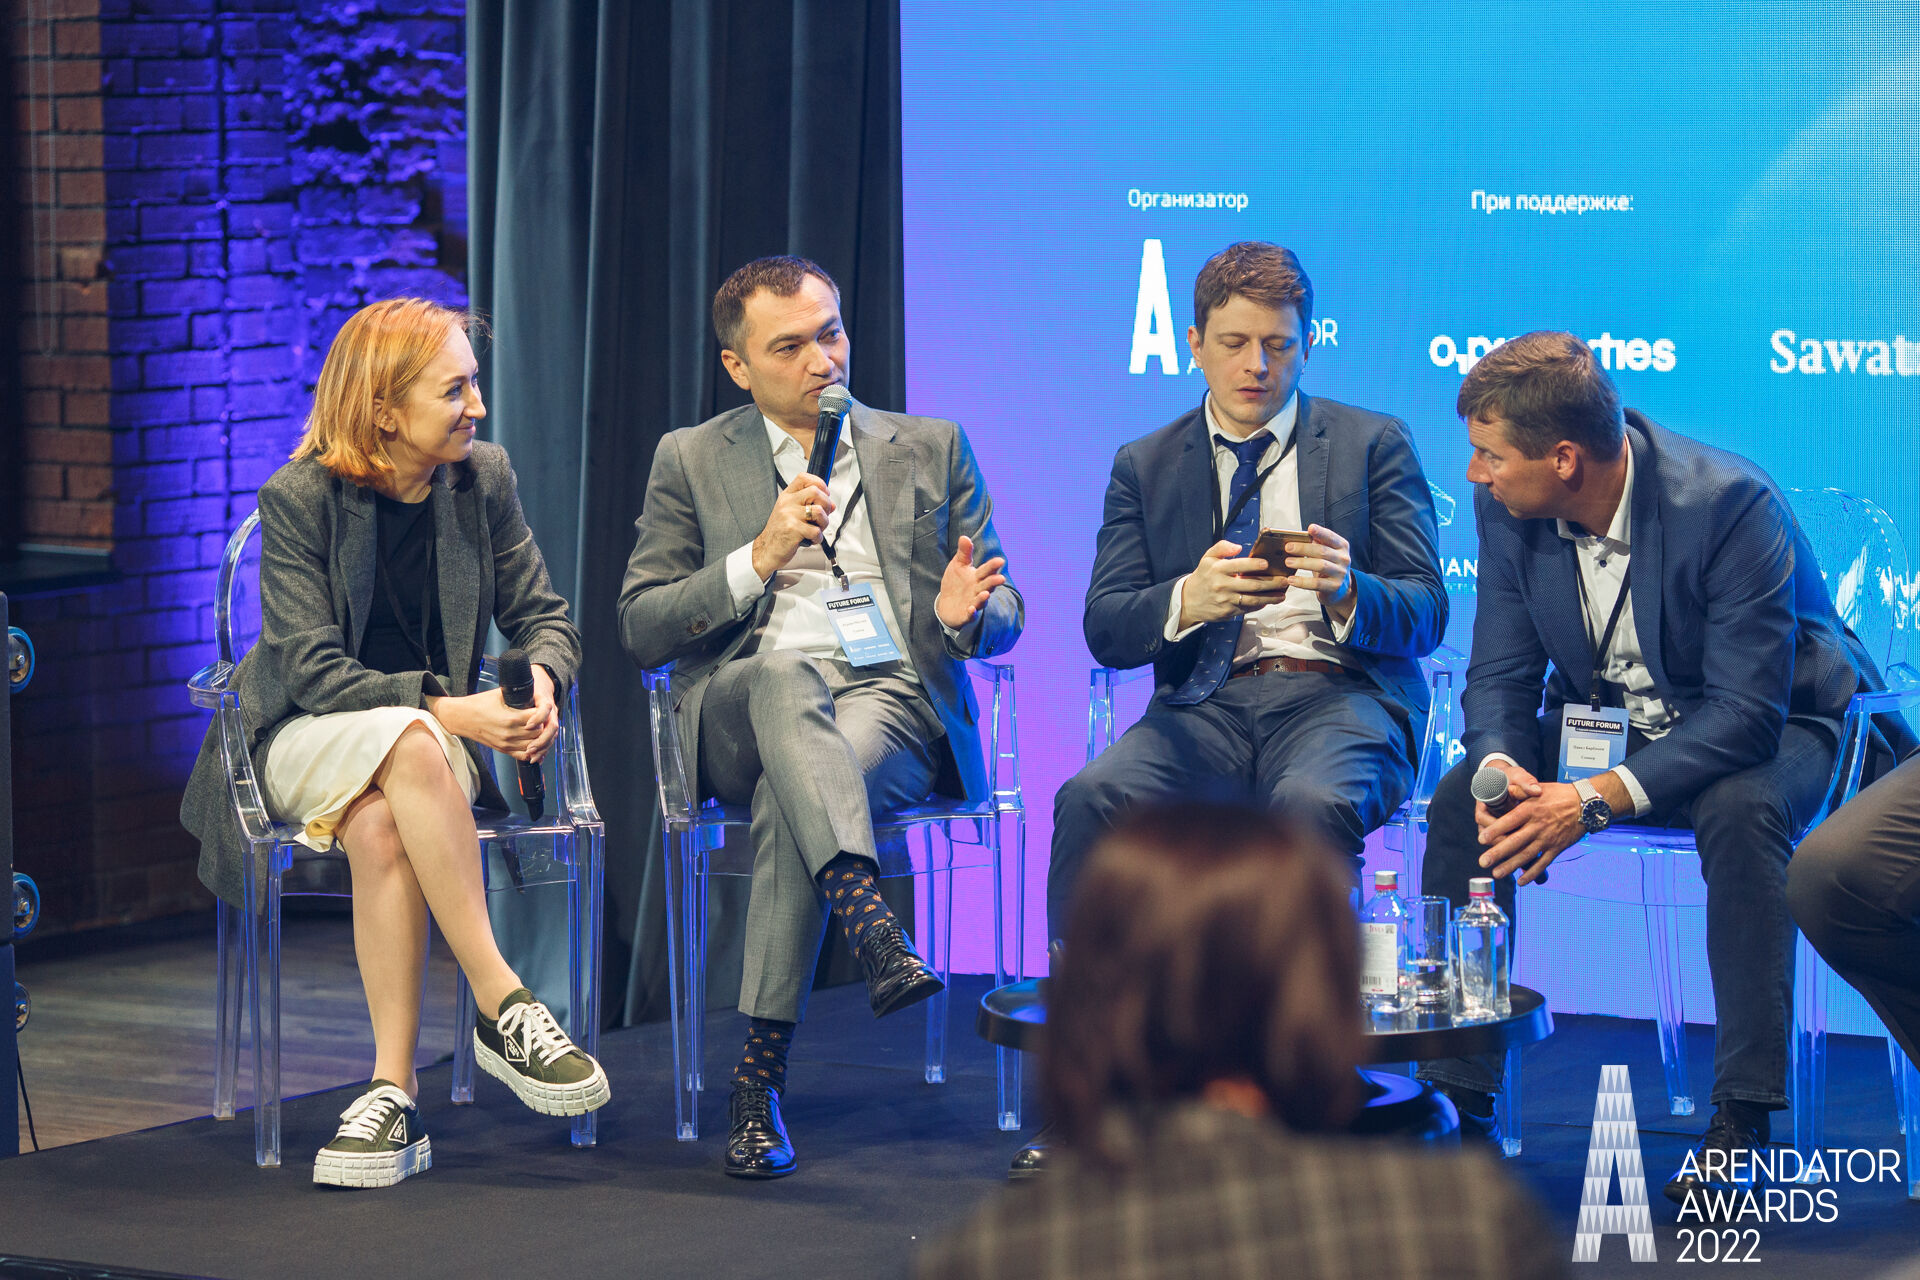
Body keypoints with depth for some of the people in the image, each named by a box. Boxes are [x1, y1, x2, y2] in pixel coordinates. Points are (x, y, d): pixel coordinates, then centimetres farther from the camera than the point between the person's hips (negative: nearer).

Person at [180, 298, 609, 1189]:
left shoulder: (482, 480, 0)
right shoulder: (298, 500, -12)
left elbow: (543, 615, 7)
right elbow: (314, 671, -17)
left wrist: (540, 683, -18)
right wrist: (444, 710, -29)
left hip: (433, 739, 2)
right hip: (304, 739, -2)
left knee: (380, 827, -35)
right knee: (407, 745, -38)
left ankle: (392, 1092, -36)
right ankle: (501, 1005, -37)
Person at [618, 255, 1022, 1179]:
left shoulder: (932, 450, 18)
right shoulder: (689, 462, 15)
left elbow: (1003, 615, 16)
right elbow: (641, 631, 7)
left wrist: (965, 614, -10)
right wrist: (758, 558, -7)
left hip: (896, 703, 0)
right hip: (739, 717, 0)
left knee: (792, 795, -35)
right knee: (786, 674, -38)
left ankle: (760, 1076, -34)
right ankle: (872, 931, -56)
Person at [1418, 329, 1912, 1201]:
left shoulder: (1731, 503, -30)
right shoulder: (1507, 506, -11)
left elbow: (1748, 708, -31)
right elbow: (1501, 672, -4)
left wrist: (1599, 798, -39)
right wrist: (1498, 766, -28)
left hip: (1763, 729, -5)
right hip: (1604, 722, 5)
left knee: (1741, 810, -37)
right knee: (1463, 797, -18)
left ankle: (1744, 1115, -31)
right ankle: (1454, 1092, -10)